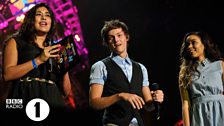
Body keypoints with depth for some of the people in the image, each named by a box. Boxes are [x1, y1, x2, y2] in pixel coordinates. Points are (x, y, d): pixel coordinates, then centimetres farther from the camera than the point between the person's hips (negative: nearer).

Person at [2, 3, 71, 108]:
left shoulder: (55, 50, 20)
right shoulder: (15, 42, 12)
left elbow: (66, 91, 16)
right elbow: (7, 74, -5)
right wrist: (38, 60, -9)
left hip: (53, 101, 3)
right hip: (27, 99, -3)